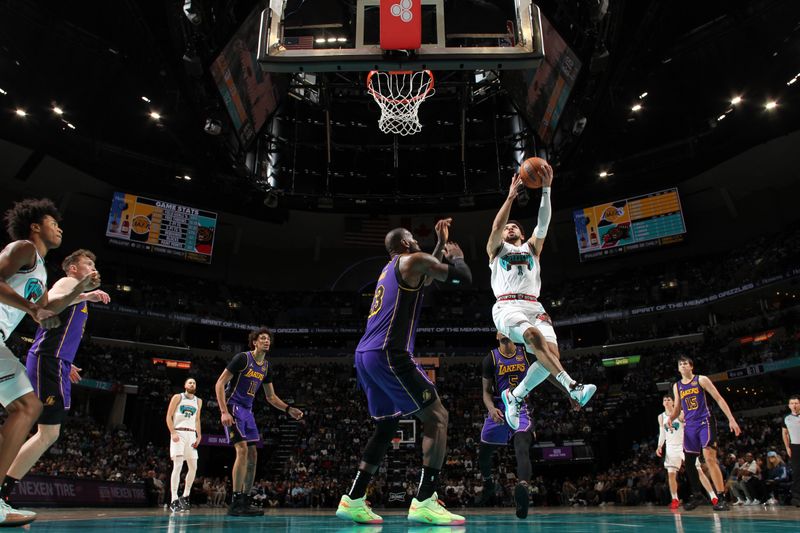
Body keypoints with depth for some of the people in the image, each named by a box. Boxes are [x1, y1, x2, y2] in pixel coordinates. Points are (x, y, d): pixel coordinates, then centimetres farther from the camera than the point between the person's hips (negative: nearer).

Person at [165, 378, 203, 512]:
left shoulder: (198, 401, 15)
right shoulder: (177, 397, 1)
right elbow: (169, 416, -3)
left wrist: (199, 436, 8)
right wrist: (173, 433, -15)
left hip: (191, 434, 6)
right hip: (178, 433, -6)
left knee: (193, 467, 4)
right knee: (178, 466, -15)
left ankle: (185, 497, 18)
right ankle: (174, 500, -15)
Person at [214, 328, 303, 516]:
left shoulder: (266, 366, 9)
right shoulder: (242, 358, -13)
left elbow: (271, 397, 16)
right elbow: (219, 384, -15)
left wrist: (289, 409, 2)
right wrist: (224, 411, -24)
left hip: (247, 410, 8)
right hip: (233, 407, -8)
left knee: (253, 455, 5)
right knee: (242, 450, -19)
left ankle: (244, 502, 14)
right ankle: (235, 503, -14)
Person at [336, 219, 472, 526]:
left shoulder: (391, 268, 26)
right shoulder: (412, 260, 0)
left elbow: (425, 276, 43)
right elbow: (463, 278, -1)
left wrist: (441, 244, 43)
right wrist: (457, 256, 19)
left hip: (365, 354, 9)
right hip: (389, 354, -9)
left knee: (387, 426, 19)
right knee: (437, 417, -3)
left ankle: (353, 500, 16)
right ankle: (424, 502, -11)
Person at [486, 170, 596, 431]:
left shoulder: (531, 247, 29)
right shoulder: (495, 249, 24)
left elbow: (543, 223, 12)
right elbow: (495, 227, 2)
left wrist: (546, 189, 0)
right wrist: (511, 196, -3)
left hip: (533, 306, 3)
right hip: (507, 307, -3)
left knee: (552, 352, -19)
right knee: (534, 335, -34)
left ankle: (515, 395, 0)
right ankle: (572, 386, -42)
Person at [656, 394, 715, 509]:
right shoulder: (661, 417, 6)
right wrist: (660, 446, 3)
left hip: (685, 446, -3)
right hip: (671, 448, 3)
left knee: (698, 471, -6)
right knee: (671, 474, -4)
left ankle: (713, 497, -1)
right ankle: (675, 500, 6)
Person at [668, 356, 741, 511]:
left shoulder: (701, 380, 0)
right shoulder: (676, 386, 13)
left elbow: (719, 399, -3)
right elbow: (677, 408, 21)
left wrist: (731, 419, -11)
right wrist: (671, 418, -1)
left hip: (705, 422, -5)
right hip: (689, 426, 5)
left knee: (709, 458, -18)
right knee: (689, 462, 6)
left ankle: (721, 498, -16)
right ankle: (696, 496, 20)